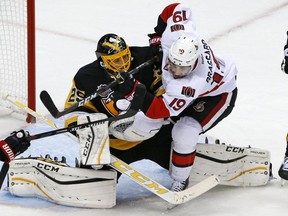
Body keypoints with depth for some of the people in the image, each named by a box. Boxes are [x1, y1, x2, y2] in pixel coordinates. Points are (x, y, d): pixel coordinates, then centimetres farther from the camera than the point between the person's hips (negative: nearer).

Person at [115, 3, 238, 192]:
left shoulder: (193, 84, -45)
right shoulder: (174, 36, -33)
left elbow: (159, 110, -43)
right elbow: (176, 9, -12)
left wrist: (133, 89, -53)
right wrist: (158, 34, -6)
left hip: (218, 95, -8)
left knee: (184, 133, -21)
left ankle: (180, 181, -1)